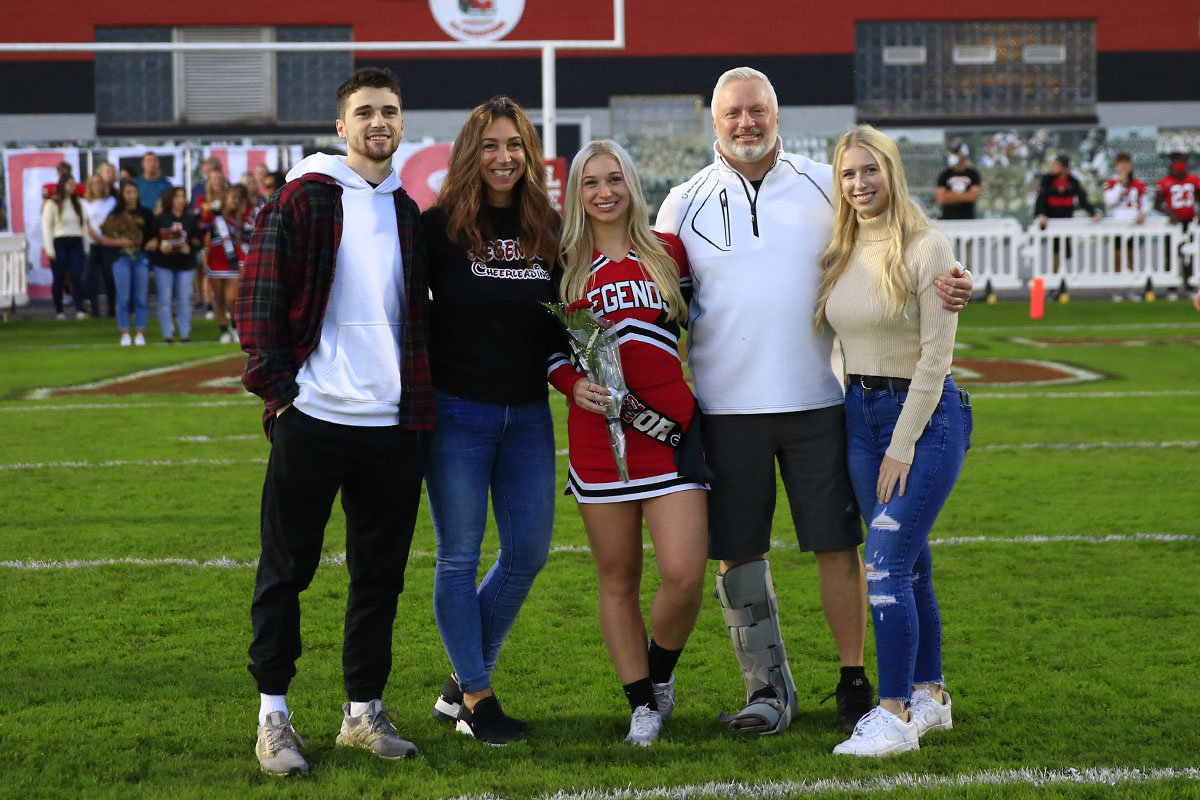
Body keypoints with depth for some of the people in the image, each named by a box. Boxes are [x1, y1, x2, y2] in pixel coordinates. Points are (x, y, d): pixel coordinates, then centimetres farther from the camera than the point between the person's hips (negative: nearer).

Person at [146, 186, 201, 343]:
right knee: (165, 299, -1)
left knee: (184, 300, -1)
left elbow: (198, 242, 7)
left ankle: (185, 334, 5)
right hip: (164, 265, -1)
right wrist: (160, 247, -18)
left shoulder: (191, 220, 8)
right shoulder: (160, 219, 2)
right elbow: (150, 241, 1)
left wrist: (190, 249, -12)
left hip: (185, 265, 1)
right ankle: (167, 334, 3)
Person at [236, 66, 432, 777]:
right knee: (287, 568, 1)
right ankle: (274, 713, 11)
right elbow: (260, 298, -5)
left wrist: (422, 400, 11)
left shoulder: (408, 212, 14)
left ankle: (364, 710, 20)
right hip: (312, 418, -5)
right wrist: (276, 386, -10)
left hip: (392, 424, 5)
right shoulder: (303, 199, -2)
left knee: (381, 572, 9)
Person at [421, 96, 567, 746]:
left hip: (528, 415, 4)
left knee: (528, 553, 5)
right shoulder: (438, 226, -5)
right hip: (456, 413, -4)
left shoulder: (551, 230, 6)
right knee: (459, 557, 1)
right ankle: (476, 698, 12)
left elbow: (566, 324, 13)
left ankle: (460, 684, 21)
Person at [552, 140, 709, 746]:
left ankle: (660, 674, 18)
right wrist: (575, 385, -7)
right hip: (598, 435, 0)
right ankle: (642, 706, 17)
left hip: (670, 428, 0)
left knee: (684, 576, -10)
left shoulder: (668, 252, 8)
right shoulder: (566, 265, 7)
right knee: (618, 579, 5)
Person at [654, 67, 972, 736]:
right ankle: (769, 687, 16)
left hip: (818, 400, 0)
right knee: (738, 553, 3)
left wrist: (947, 288, -7)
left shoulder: (825, 187, 5)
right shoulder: (686, 203, 7)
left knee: (838, 546, 1)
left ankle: (855, 682, 13)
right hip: (726, 408, 1)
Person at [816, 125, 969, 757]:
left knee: (885, 564, -14)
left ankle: (896, 715, -10)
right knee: (908, 566, 12)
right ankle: (931, 695, 23)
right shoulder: (841, 254, 9)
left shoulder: (927, 248, -10)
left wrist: (902, 445, -14)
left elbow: (935, 357, -12)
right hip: (859, 414, 6)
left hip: (926, 415, -6)